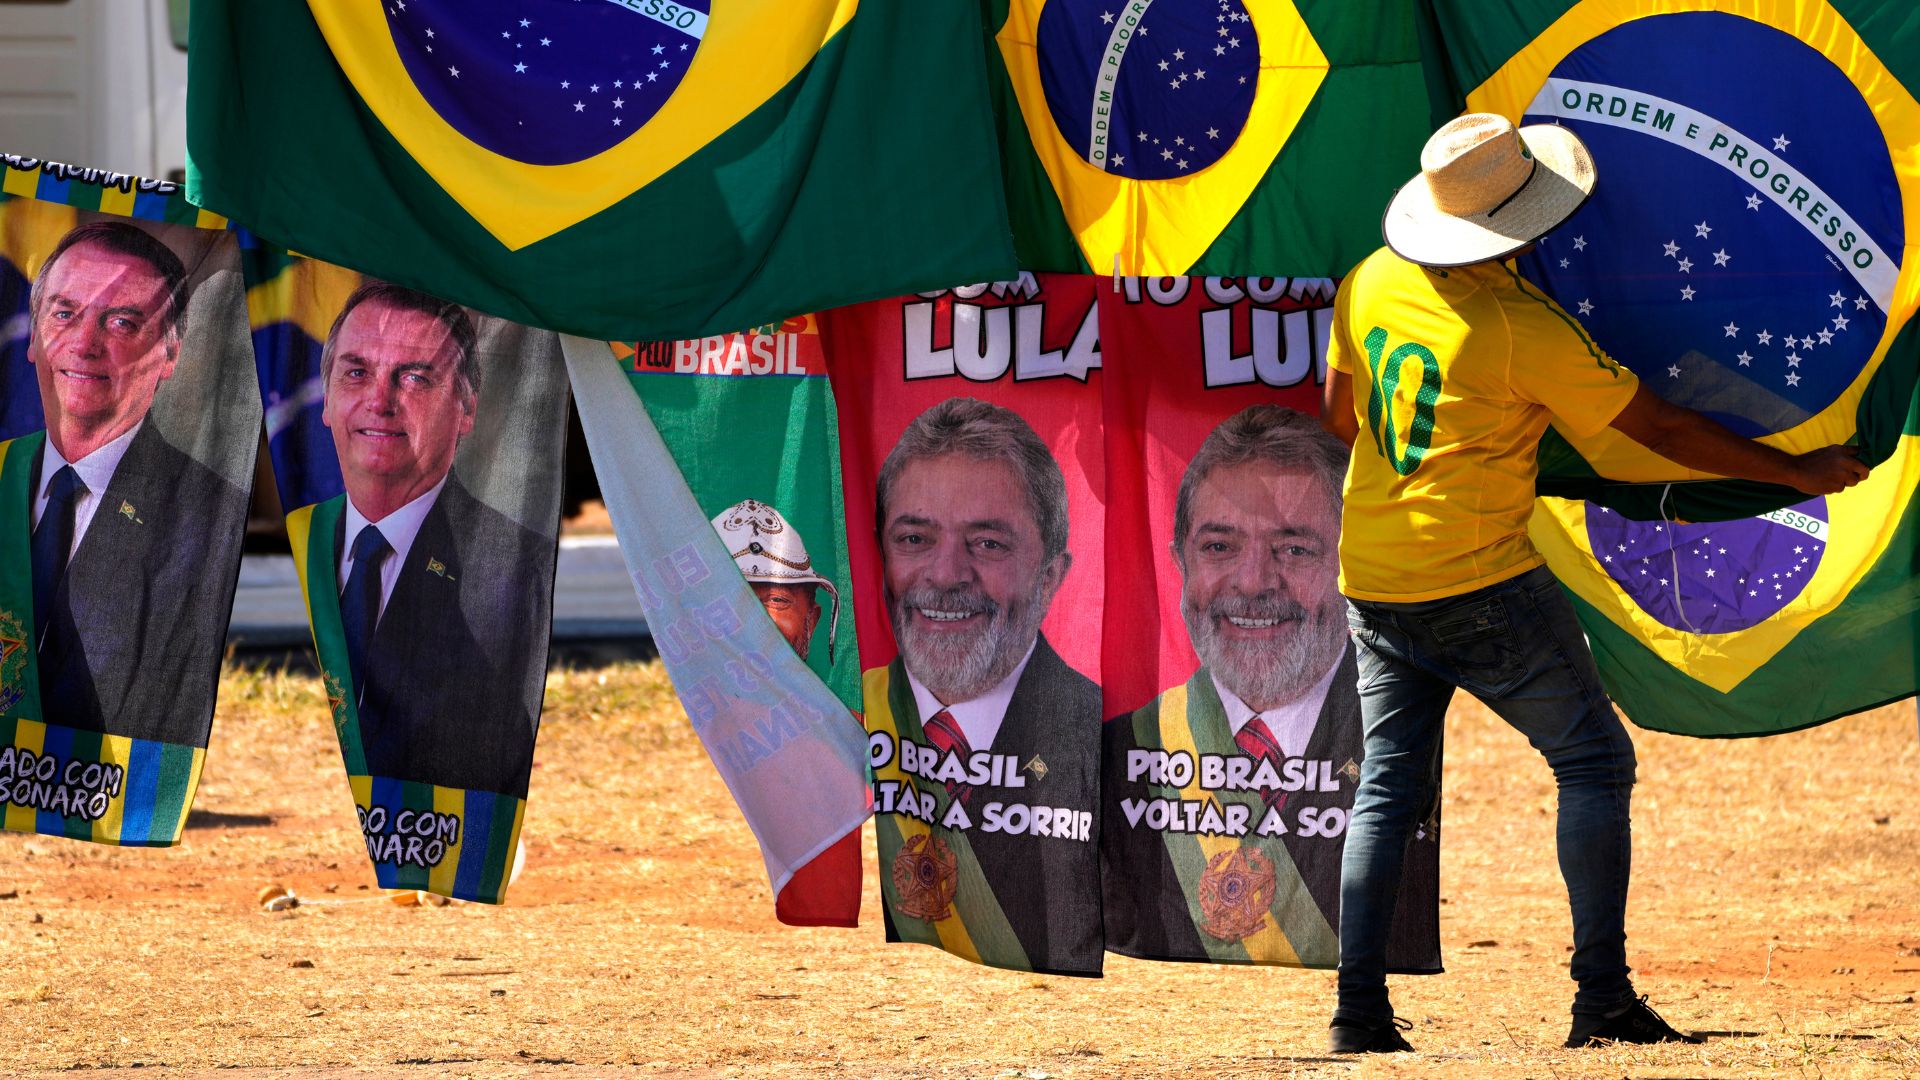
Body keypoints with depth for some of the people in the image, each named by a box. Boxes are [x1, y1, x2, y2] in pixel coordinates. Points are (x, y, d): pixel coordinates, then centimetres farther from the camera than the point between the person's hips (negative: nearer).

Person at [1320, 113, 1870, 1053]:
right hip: (1480, 585, -6)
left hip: (1372, 579, 6)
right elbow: (1663, 429, -8)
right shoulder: (1528, 330, -14)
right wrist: (1797, 473, 1)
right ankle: (1602, 998, -4)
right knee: (1593, 762, 3)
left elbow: (1340, 413, 16)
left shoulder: (1371, 283, 2)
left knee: (1388, 788, 11)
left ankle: (1359, 1010, 2)